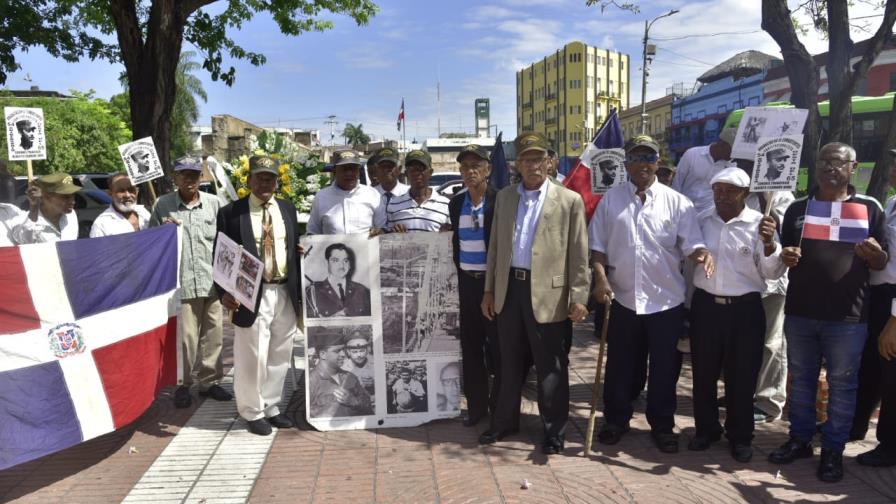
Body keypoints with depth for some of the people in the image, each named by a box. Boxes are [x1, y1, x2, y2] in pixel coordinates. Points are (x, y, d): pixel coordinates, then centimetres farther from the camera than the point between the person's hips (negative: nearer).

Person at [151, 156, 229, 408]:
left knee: (213, 335, 10)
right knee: (185, 337, 2)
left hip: (213, 281, 2)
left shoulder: (214, 203, 5)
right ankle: (182, 385, 19)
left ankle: (209, 381, 25)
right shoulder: (163, 205, 1)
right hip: (181, 282, -2)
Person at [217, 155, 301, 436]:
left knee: (279, 356, 13)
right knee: (253, 358, 2)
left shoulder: (287, 209, 10)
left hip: (286, 294, 5)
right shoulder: (230, 213, -3)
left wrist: (301, 292, 10)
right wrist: (224, 293, -16)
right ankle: (253, 412, 22)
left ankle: (270, 407, 30)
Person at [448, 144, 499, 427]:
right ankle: (476, 405, 23)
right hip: (466, 281, 5)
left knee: (498, 345, 5)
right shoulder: (456, 203, 8)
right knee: (471, 345, 11)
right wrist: (458, 270, 10)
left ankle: (500, 406, 19)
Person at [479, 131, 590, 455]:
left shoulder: (569, 200, -3)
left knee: (551, 368, 6)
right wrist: (489, 289, 10)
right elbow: (495, 246, 12)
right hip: (509, 289, 4)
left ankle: (554, 432, 22)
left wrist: (578, 297, -10)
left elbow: (579, 255, -5)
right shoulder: (504, 197, 9)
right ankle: (505, 421, 33)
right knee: (509, 363, 17)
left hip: (548, 293, -4)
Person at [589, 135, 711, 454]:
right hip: (622, 299, 1)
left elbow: (691, 245, -3)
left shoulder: (677, 202, 0)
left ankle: (662, 425, 28)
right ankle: (616, 419, 31)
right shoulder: (610, 200, 3)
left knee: (665, 368, 11)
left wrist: (702, 254, -25)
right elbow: (597, 246, 3)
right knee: (620, 365, 14)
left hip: (666, 300, 0)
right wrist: (600, 278, -10)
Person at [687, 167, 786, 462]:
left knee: (741, 376, 7)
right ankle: (706, 429, 28)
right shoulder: (702, 222, 4)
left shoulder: (759, 224, -6)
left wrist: (769, 243, -26)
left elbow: (773, 273, -10)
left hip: (745, 309, -3)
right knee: (703, 373, 11)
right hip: (705, 305, 3)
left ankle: (740, 437, 24)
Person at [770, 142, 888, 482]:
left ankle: (833, 450, 19)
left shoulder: (869, 207, 2)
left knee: (842, 384, 6)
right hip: (799, 311, 3)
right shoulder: (798, 208, 8)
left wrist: (873, 253, -21)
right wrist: (785, 256, -10)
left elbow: (882, 262, 2)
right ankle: (800, 440, 27)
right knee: (800, 379, 13)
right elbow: (783, 255, 13)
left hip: (847, 315, -2)